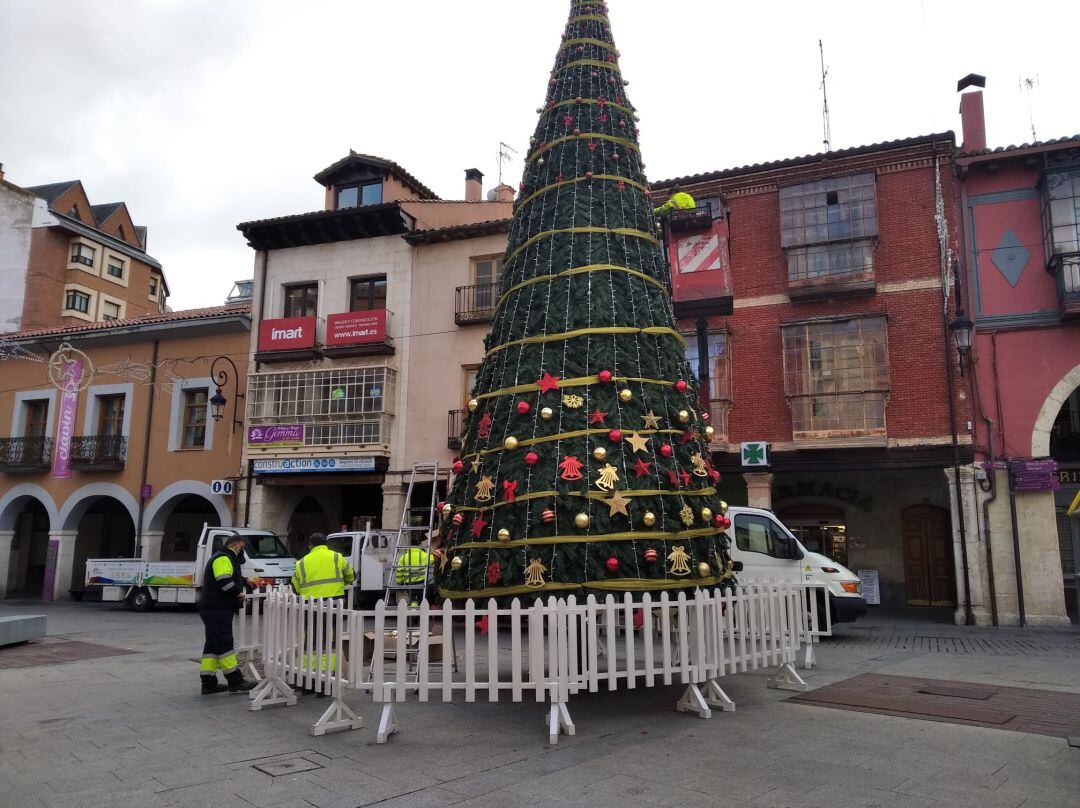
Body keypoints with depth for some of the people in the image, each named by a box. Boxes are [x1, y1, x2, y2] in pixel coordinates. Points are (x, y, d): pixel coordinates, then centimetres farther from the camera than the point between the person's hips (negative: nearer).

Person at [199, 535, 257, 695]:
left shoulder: (224, 558, 23)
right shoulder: (223, 558, -12)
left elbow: (231, 578, 32)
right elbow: (224, 581, -25)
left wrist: (245, 582, 18)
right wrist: (239, 593, -14)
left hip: (213, 610, 11)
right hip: (217, 610, -11)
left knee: (213, 645, 11)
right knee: (224, 644, -9)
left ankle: (208, 683, 15)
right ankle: (235, 682, -7)